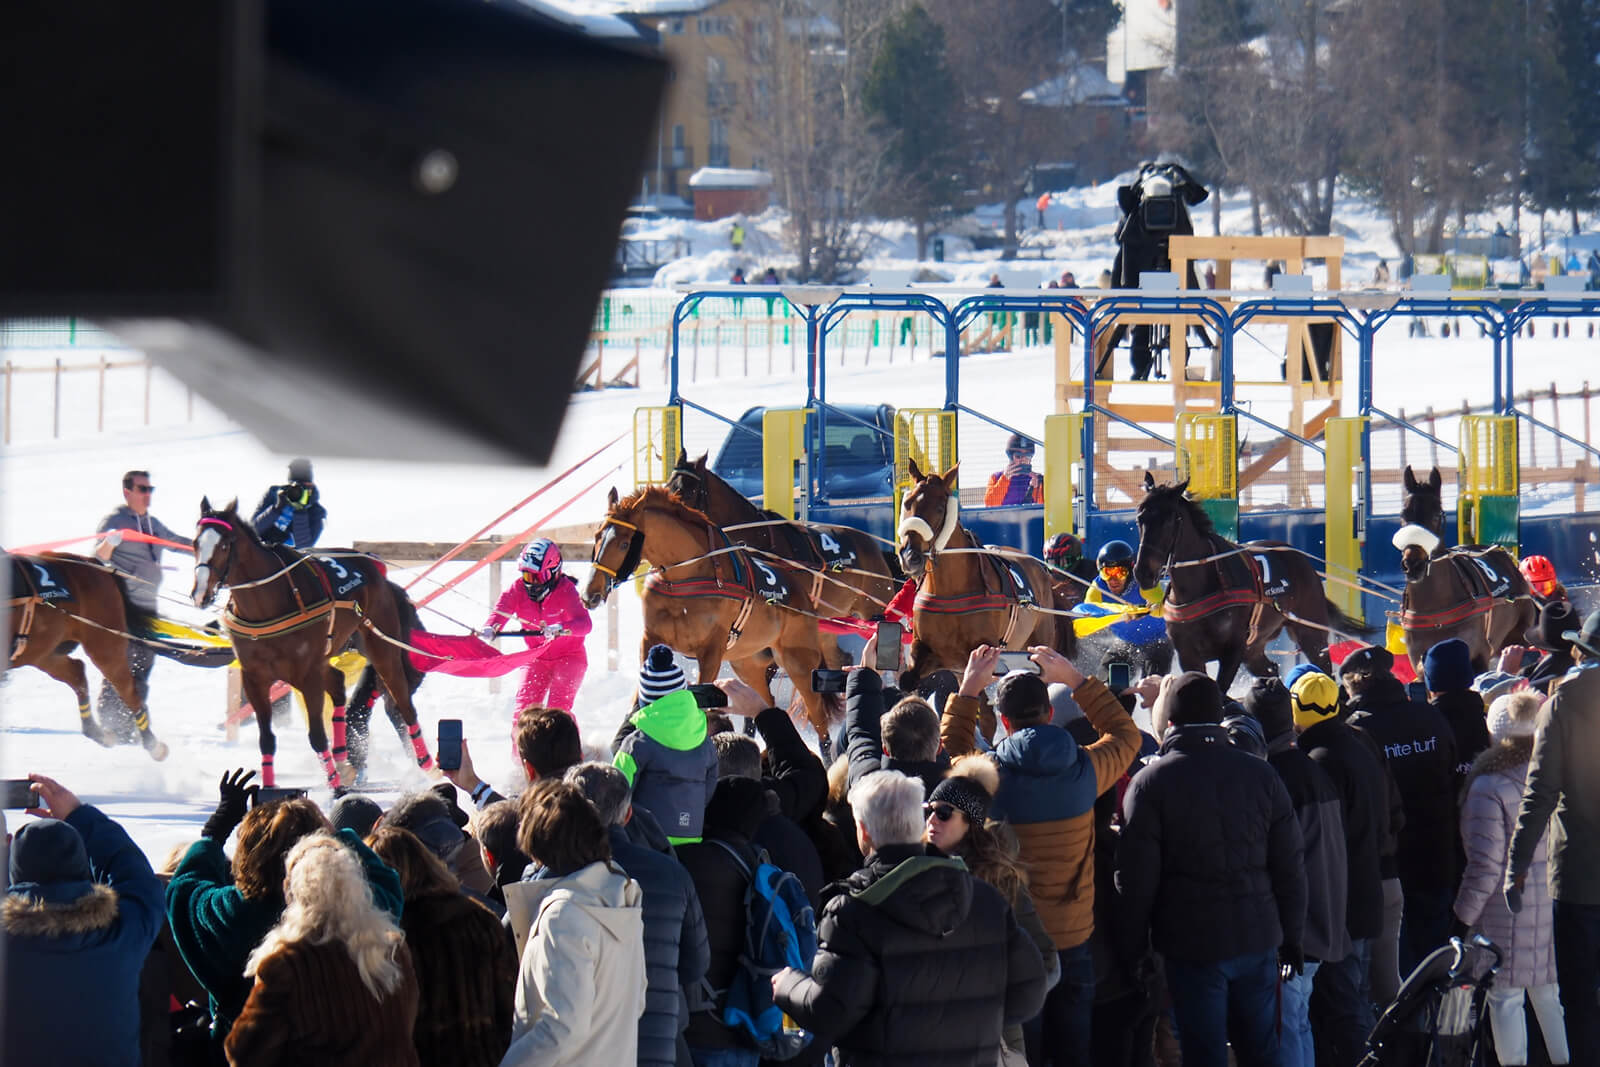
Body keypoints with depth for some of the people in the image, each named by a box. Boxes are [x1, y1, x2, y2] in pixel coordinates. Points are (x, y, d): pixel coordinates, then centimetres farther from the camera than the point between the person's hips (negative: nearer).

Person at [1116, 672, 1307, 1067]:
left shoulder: (1150, 783, -8)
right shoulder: (1261, 775, 3)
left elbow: (1136, 878, -8)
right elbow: (1290, 867, 5)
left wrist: (1133, 946, 1)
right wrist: (1293, 937, 14)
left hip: (1192, 944, -4)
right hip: (1258, 938, 4)